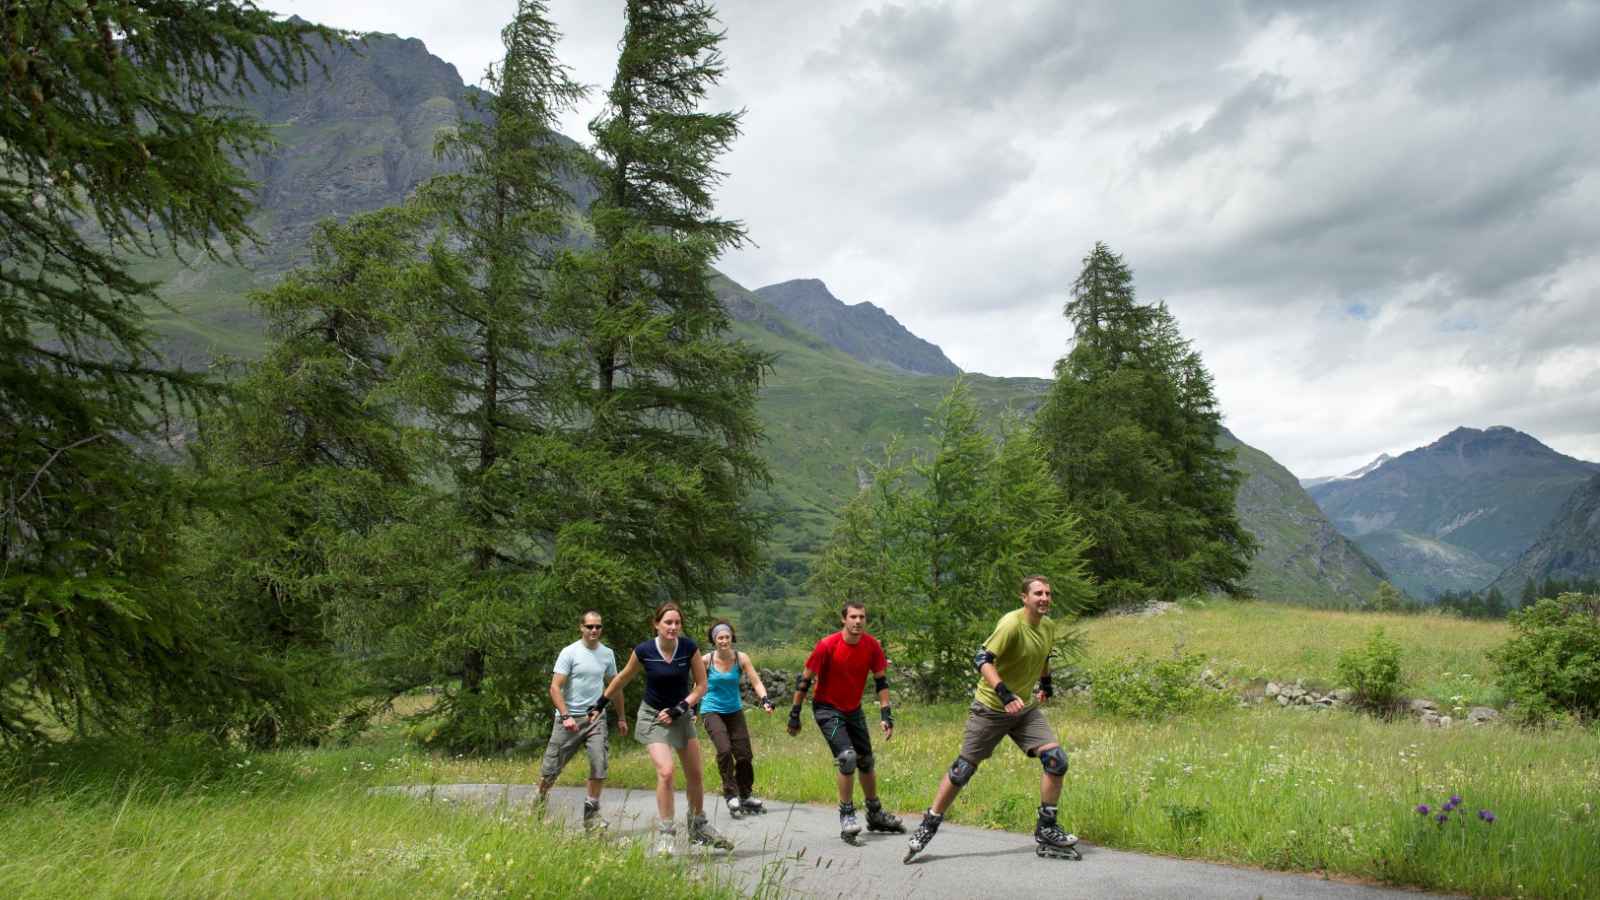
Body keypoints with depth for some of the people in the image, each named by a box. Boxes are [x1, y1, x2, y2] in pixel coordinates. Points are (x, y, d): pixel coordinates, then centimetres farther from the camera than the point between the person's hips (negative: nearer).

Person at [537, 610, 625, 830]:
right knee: (552, 767, 2)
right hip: (570, 718, -3)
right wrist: (565, 716, -21)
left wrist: (621, 718, 21)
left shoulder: (607, 654, 9)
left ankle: (591, 813, 1)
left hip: (596, 718, 3)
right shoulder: (570, 652, -5)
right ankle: (539, 802, 27)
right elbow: (555, 688, -10)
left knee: (599, 764, -11)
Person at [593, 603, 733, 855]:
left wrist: (679, 709, -15)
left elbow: (701, 685, -5)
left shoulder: (690, 648, -12)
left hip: (681, 716, 3)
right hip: (653, 717, -3)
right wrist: (601, 704, 10)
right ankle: (665, 833, -7)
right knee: (665, 772, -20)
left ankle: (699, 828, 29)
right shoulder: (644, 651, -15)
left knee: (695, 775, 8)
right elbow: (622, 679, 2)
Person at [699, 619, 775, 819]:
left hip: (734, 711, 3)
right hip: (712, 711, -3)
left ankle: (745, 796, 23)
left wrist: (765, 700, -29)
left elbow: (756, 682, -13)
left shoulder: (741, 658, -8)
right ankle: (732, 796, -13)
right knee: (724, 749, -23)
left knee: (744, 755, 2)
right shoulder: (706, 660, -10)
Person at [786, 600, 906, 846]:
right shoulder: (827, 646, -23)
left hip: (854, 710, 5)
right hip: (827, 709, -5)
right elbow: (804, 680, -14)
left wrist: (885, 715, -8)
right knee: (847, 756, -22)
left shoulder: (872, 646, -11)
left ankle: (875, 815, 32)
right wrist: (794, 715, -11)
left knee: (866, 761, 13)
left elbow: (881, 680, -1)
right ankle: (847, 816, -9)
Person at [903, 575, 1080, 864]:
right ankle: (927, 827, 12)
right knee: (963, 769, -3)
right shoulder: (1012, 623, -21)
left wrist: (1046, 683, 34)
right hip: (990, 708, -6)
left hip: (1025, 708, 6)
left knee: (1056, 760, -8)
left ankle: (1046, 832, 7)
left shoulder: (1049, 626, 3)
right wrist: (1005, 694, -36)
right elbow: (982, 659, -28)